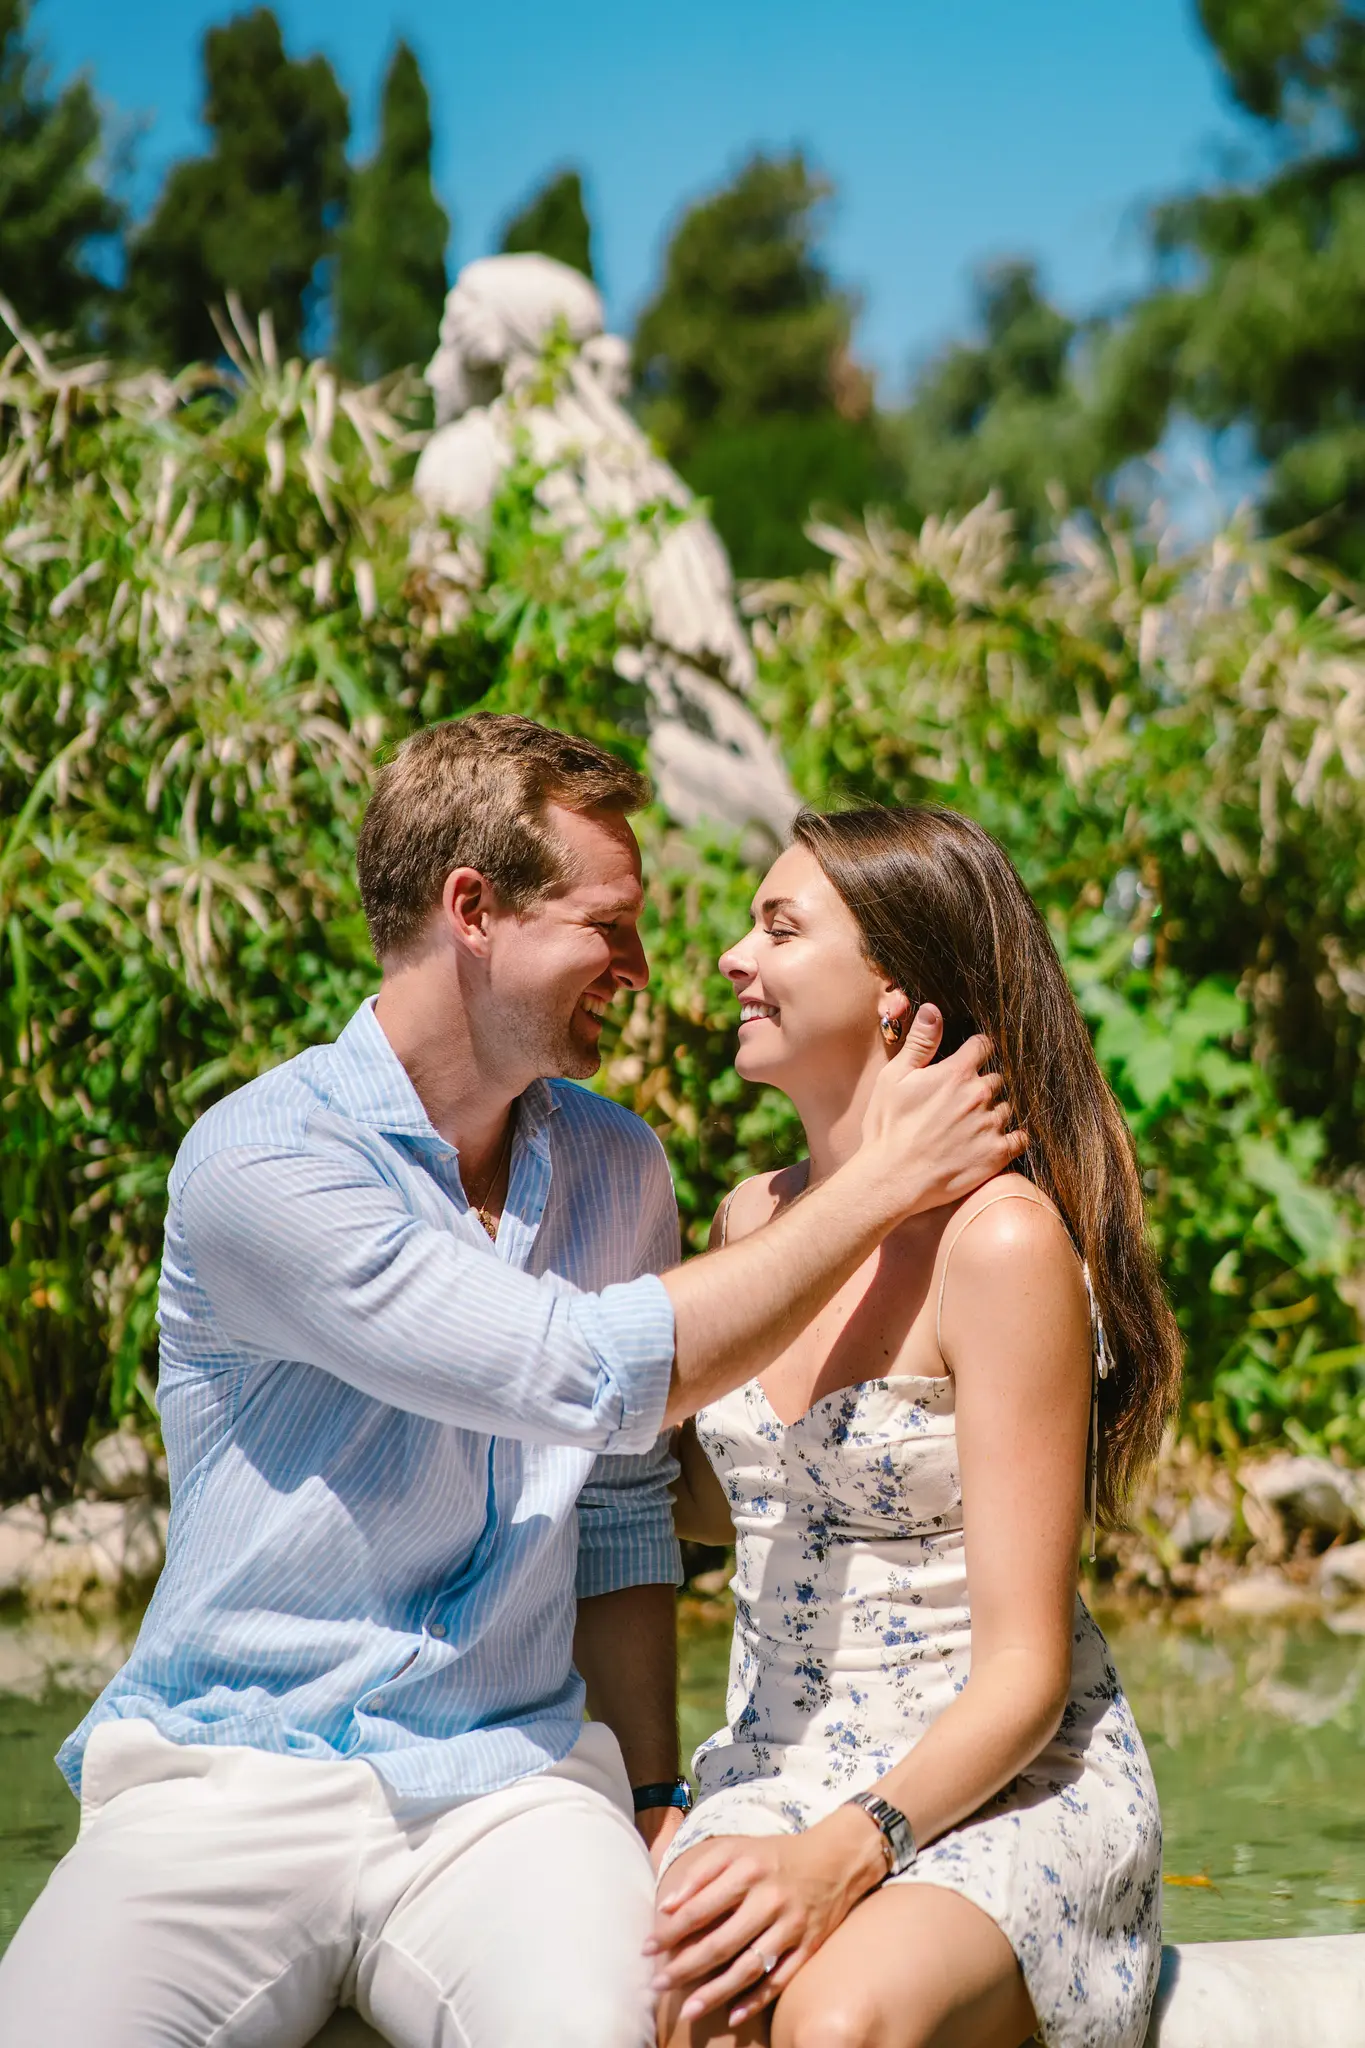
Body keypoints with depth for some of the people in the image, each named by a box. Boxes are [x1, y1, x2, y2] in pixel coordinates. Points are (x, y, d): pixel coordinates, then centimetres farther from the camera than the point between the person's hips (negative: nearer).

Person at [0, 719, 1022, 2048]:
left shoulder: (617, 1170, 11)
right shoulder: (260, 1164, -12)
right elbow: (605, 1380, -17)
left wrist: (655, 1803, 10)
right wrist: (883, 1183, -9)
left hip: (512, 1780, 3)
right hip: (232, 1778, -3)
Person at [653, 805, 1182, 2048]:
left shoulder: (1003, 1238, -12)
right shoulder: (755, 1220, 9)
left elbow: (1024, 1673, -14)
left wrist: (846, 1851, -28)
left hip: (1003, 1792, -5)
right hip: (776, 1780, 5)